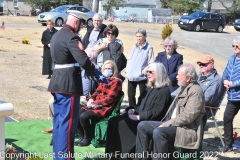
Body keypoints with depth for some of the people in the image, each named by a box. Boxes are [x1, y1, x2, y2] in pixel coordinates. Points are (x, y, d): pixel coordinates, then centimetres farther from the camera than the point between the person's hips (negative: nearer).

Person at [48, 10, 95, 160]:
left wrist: (88, 66, 8)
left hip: (58, 82, 10)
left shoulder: (57, 35, 14)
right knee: (68, 122, -3)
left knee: (59, 121, 16)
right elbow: (83, 60, -26)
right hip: (69, 84, -10)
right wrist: (91, 69, -6)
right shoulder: (72, 37, -16)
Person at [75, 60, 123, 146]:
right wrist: (91, 99, -2)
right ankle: (82, 137, 2)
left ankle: (88, 138, -5)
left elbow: (110, 98, -14)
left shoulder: (116, 81, -5)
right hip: (97, 105, 8)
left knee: (84, 116, -25)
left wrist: (96, 103, -18)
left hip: (106, 108, -8)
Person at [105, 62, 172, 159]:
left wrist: (139, 117, -20)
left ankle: (123, 153, -13)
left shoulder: (164, 91, -9)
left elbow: (157, 112, -18)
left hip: (149, 121, -9)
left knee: (120, 124, -23)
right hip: (139, 116, 9)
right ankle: (111, 152, -14)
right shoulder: (149, 88, 20)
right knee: (113, 121, -10)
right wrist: (133, 109, 3)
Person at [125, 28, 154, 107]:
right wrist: (127, 69, 6)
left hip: (142, 76, -6)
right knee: (130, 95, 12)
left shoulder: (149, 48, -6)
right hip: (131, 76, 6)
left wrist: (144, 71, -17)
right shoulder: (134, 46, 11)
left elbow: (151, 63, -9)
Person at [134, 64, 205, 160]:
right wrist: (165, 123, 9)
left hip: (186, 129, -10)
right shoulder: (184, 88, 17)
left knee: (158, 132, -34)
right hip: (171, 123, 10)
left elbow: (187, 117, -22)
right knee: (142, 126, 0)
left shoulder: (196, 91, -14)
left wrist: (167, 124, -19)